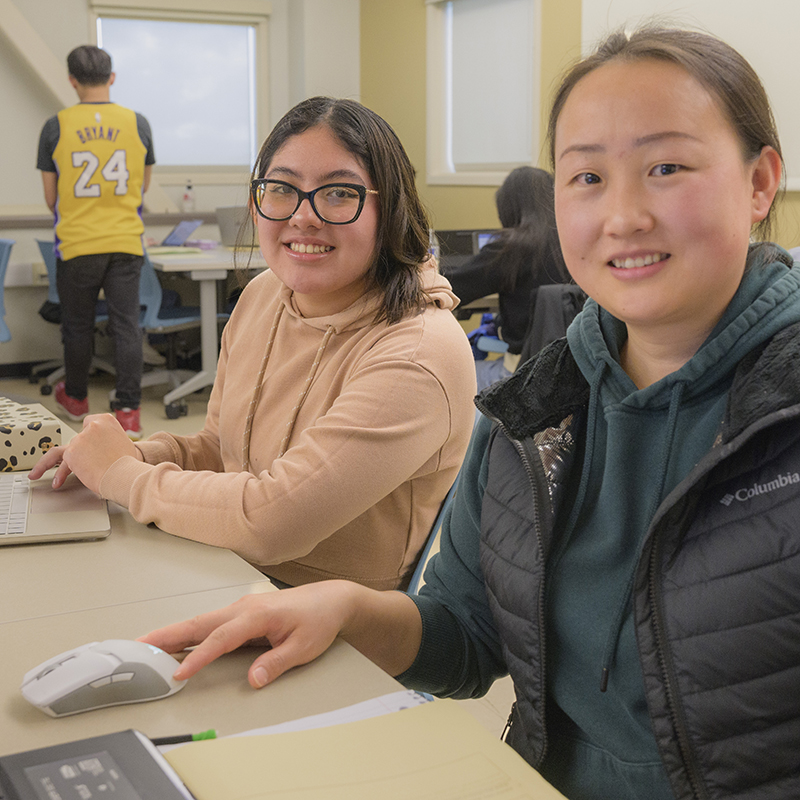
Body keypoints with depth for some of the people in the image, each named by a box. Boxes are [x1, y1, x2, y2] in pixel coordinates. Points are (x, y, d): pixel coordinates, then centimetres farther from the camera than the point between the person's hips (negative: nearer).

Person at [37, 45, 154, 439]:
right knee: (126, 325, 4)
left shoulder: (56, 127, -5)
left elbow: (50, 197, 3)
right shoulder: (138, 124, -2)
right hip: (126, 243, 1)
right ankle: (128, 411, 3)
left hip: (76, 244, -1)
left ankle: (75, 398, 32)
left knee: (78, 325, 14)